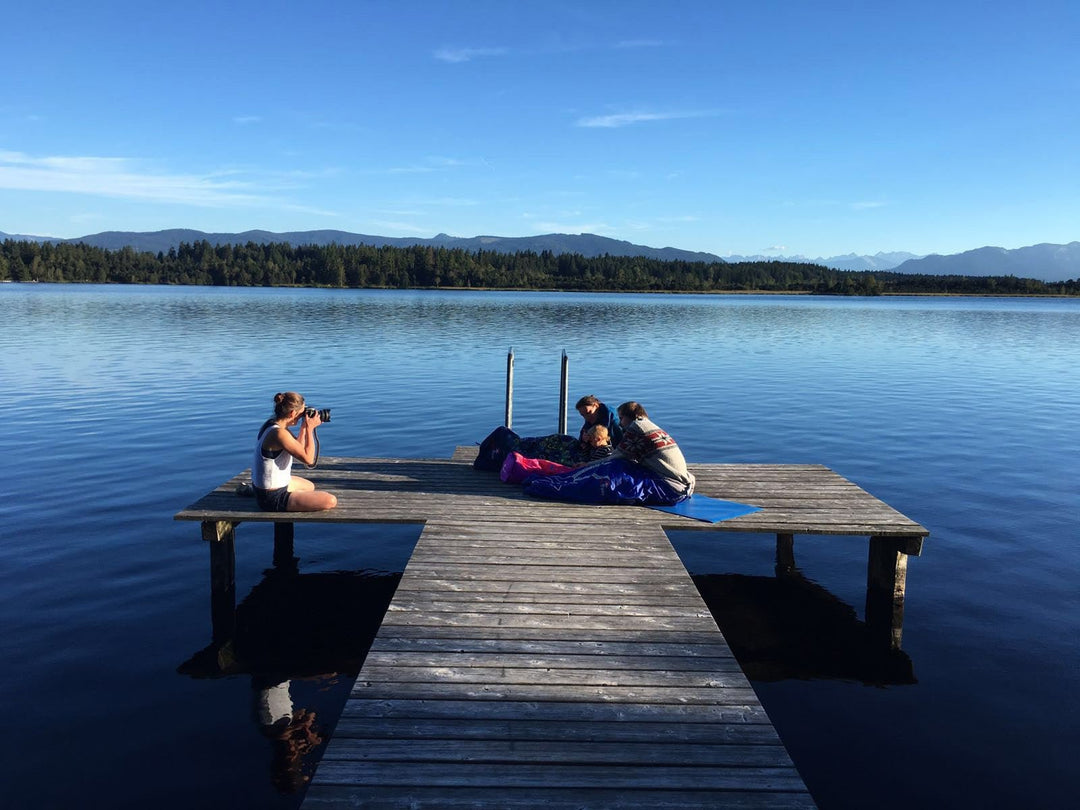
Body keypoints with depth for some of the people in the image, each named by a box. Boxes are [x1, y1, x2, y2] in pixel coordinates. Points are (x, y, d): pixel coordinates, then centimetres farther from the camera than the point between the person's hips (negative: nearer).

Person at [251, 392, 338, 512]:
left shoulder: (271, 423, 4)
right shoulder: (279, 433, -27)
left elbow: (298, 448, 12)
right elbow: (308, 458, -24)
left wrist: (304, 427, 4)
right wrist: (310, 428, -16)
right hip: (272, 499, -11)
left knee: (310, 486, 38)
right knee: (331, 501, -17)